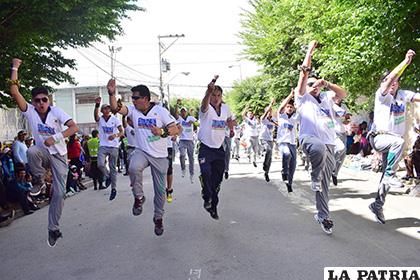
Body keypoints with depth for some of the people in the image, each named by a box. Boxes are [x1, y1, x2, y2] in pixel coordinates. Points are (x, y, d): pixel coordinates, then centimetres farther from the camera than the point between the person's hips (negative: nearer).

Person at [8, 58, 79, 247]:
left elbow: (74, 127, -22)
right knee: (31, 152, -38)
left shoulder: (56, 112, -11)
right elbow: (14, 92, -17)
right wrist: (15, 68, -16)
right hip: (42, 152, 1)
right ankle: (39, 180, -9)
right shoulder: (30, 111, -6)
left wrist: (55, 138, -33)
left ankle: (53, 228, 11)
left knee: (59, 192, -5)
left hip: (59, 155, -1)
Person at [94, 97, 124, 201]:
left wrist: (115, 135, -27)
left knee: (113, 168, 5)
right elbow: (95, 114, -24)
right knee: (100, 164, -19)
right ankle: (107, 176, 13)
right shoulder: (99, 119, 0)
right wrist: (97, 105, -44)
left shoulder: (115, 119, -2)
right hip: (103, 146, 1)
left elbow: (122, 132, -5)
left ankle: (113, 188, 18)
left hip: (113, 146, 0)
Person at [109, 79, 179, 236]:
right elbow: (115, 107, -15)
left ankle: (158, 217, 30)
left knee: (160, 189, 6)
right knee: (134, 168, -34)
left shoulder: (160, 111, -9)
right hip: (141, 151, 1)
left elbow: (175, 129, -14)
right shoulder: (133, 110, -1)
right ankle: (139, 197, -8)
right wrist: (112, 93, -32)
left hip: (160, 156, -1)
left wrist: (162, 132, -33)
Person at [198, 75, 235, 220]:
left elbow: (230, 122, 23)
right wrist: (209, 90, -58)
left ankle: (213, 207, 29)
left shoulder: (225, 108, 4)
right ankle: (207, 198, -2)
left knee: (217, 179, 11)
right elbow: (205, 103, -38)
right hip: (206, 148, -5)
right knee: (206, 173, -27)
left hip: (219, 149, 5)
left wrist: (231, 123, -3)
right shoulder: (206, 109, -12)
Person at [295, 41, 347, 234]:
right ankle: (315, 178, -16)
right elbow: (304, 73, 3)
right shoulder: (303, 98, 11)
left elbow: (343, 94, 15)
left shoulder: (325, 97, 26)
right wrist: (310, 51, 6)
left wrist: (327, 84, 4)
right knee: (320, 148, -42)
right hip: (309, 138, -5)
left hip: (328, 143, 5)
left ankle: (322, 215, 13)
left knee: (324, 182, 4)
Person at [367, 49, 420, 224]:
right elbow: (390, 78, -23)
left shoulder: (403, 95, 8)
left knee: (387, 175, 6)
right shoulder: (381, 95, -8)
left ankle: (378, 205, 18)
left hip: (393, 141, 6)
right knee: (399, 141, -39)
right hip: (379, 137, -6)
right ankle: (390, 175, -25)